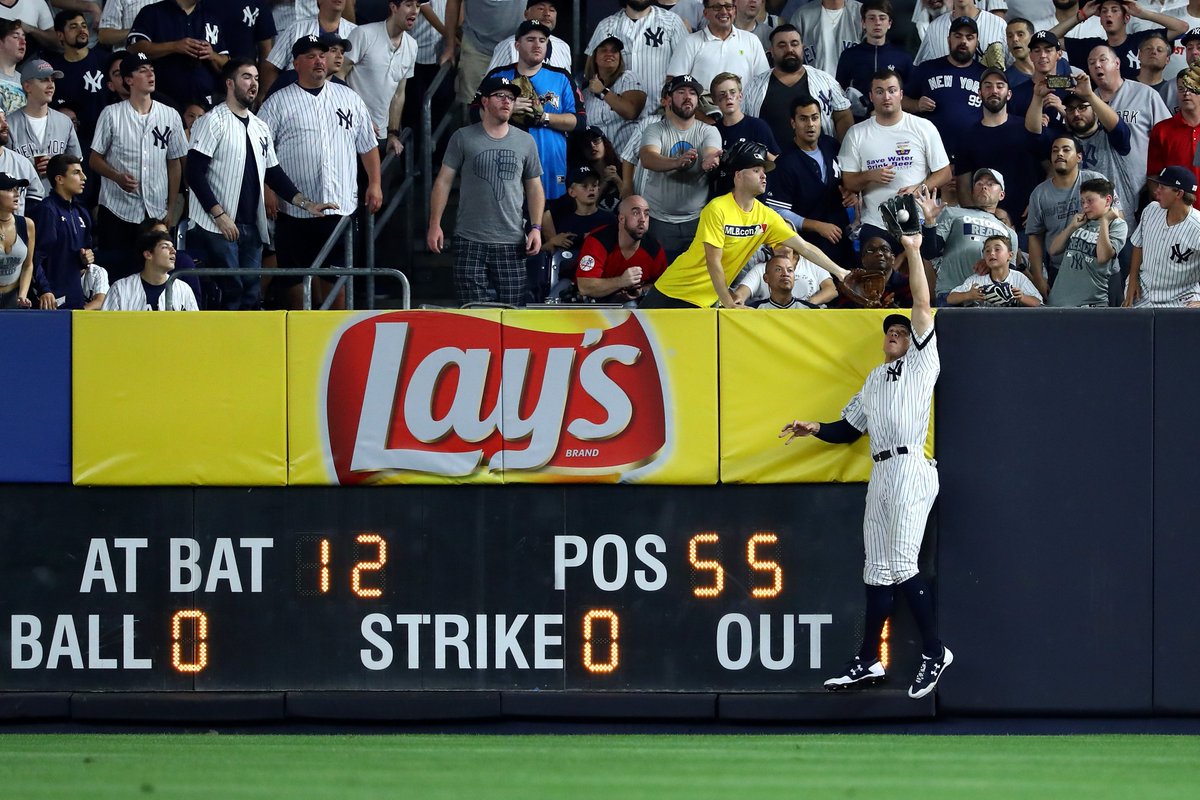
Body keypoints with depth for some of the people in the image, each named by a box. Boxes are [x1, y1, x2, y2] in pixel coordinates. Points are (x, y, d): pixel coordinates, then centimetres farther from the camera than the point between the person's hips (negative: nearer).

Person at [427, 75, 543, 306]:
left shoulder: (525, 142, 11)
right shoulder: (463, 138, 4)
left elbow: (534, 187, 16)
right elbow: (443, 182, 5)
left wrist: (536, 228, 4)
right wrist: (435, 225, -2)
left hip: (511, 243, 2)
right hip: (470, 242, -2)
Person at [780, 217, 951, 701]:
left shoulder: (921, 363, 6)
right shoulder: (875, 379, 27)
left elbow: (923, 307, -4)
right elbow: (849, 429, 29)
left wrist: (913, 251, -5)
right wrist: (814, 429, 13)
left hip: (911, 470, -8)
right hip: (880, 475, 8)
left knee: (901, 565, -16)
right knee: (877, 570, 8)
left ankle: (935, 653, -10)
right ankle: (868, 662, 10)